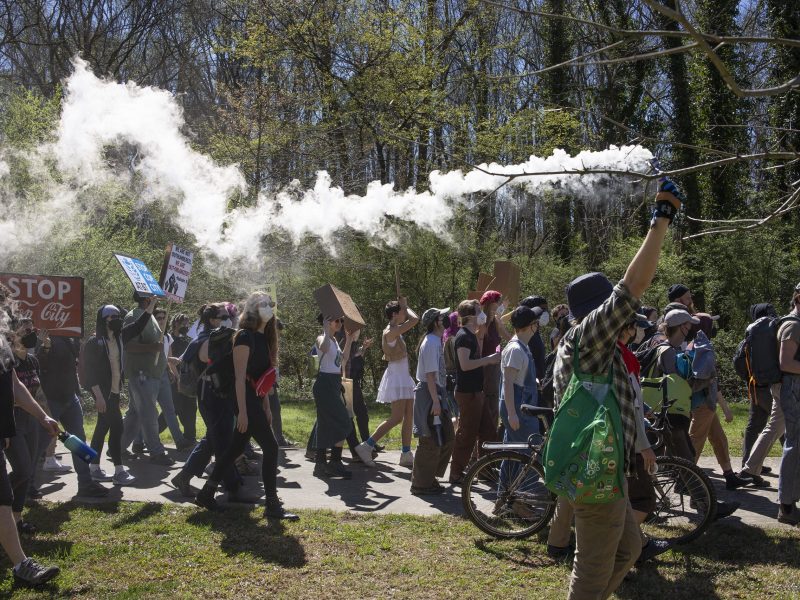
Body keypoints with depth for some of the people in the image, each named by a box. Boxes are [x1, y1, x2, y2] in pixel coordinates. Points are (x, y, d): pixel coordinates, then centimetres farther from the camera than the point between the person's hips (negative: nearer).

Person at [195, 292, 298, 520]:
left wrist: (266, 407, 18)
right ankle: (272, 505, -4)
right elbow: (240, 376, -18)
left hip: (256, 399, 9)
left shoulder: (263, 337, 14)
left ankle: (207, 493, 22)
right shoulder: (245, 336, -13)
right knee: (271, 447, -9)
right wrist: (242, 411, -21)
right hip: (246, 399, -9)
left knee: (236, 448, 13)